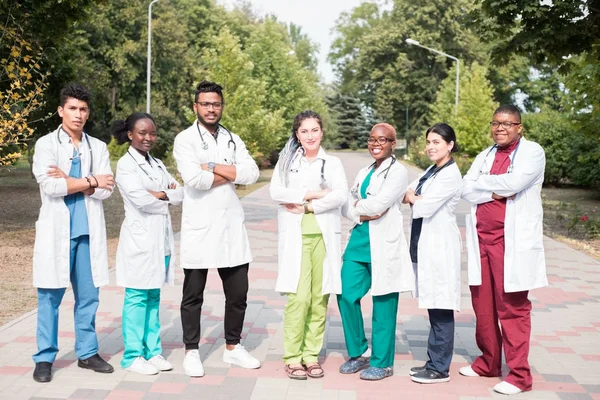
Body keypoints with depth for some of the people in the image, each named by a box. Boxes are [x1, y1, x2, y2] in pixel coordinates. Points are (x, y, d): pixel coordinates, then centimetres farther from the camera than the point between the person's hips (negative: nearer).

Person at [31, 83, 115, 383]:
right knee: (50, 296, 1)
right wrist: (90, 181, -10)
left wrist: (69, 181, -11)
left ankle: (87, 353, 19)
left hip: (88, 231, 3)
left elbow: (106, 190, -1)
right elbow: (49, 185, -14)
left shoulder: (98, 147, 10)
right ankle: (44, 358, 11)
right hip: (56, 230, -3)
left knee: (88, 296, 8)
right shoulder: (46, 144, 1)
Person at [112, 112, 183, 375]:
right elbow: (140, 199, -18)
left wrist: (160, 194, -10)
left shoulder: (157, 164, 16)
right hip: (139, 237, -7)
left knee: (154, 297, 11)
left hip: (161, 238, 7)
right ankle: (133, 356, 7)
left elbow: (180, 193, 8)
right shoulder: (126, 164, -6)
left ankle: (153, 350, 19)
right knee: (137, 297, -2)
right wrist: (168, 197, -3)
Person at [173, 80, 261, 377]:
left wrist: (213, 167, -12)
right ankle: (191, 352, 20)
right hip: (199, 228, -4)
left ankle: (232, 348, 26)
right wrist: (231, 174, -8)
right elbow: (193, 178, -20)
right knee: (193, 294, 7)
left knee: (238, 292, 10)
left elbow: (252, 173, -4)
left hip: (232, 226, 4)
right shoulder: (185, 139, -2)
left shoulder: (233, 140, 12)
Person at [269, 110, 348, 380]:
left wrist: (305, 206, -10)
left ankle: (311, 355, 11)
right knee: (299, 297, -9)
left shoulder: (332, 163, 10)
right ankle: (292, 357, 1)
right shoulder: (287, 160, 11)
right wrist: (311, 193, -10)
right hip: (296, 236, -1)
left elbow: (341, 195, -6)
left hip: (324, 236, 1)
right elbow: (275, 191, -4)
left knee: (320, 297, 2)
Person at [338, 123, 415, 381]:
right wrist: (363, 215, -8)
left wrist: (357, 205, 0)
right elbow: (346, 206, 11)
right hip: (359, 241, 7)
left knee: (383, 305, 0)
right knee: (346, 296, 3)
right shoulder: (364, 172, 18)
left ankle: (382, 363, 13)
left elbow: (378, 204, -17)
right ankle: (359, 353, 21)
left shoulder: (398, 172, -5)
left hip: (383, 245, -7)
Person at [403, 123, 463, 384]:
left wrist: (411, 198, 0)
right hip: (425, 245, 9)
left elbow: (425, 207, -18)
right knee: (433, 307, 13)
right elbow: (406, 194, 10)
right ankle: (434, 361, 21)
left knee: (441, 309, -2)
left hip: (440, 247, -9)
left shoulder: (450, 175, -12)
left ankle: (440, 369, 5)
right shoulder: (431, 171, 16)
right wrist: (415, 198, -11)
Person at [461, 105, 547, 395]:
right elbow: (466, 190, 3)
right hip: (481, 239, 6)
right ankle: (488, 363, 27)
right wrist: (497, 191, -12)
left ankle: (519, 374, 5)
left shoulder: (532, 152, -3)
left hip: (512, 242, -6)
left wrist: (483, 181, -4)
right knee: (483, 305, 12)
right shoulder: (485, 155, 15)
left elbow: (513, 182, -19)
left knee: (512, 308, -3)